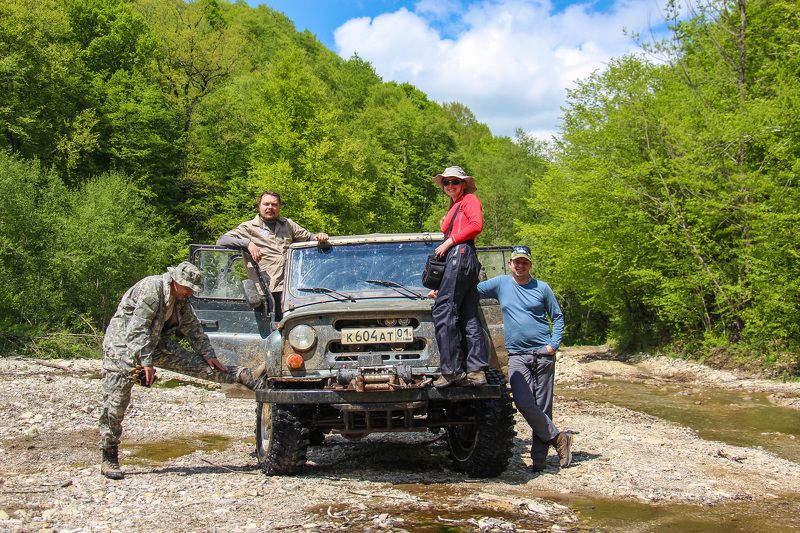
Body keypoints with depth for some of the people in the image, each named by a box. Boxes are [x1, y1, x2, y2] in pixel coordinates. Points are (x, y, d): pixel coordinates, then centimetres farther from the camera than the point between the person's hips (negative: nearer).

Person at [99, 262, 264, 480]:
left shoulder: (180, 300, 3)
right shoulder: (151, 289, -24)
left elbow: (193, 328, 12)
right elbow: (137, 330, -27)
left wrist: (209, 355, 7)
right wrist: (146, 363, -29)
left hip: (155, 344, 8)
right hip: (123, 344, -7)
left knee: (196, 363, -2)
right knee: (115, 404, -7)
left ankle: (245, 376, -3)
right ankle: (109, 460, -2)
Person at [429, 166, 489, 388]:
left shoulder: (469, 199, 5)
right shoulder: (454, 207, 29)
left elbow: (477, 225, -14)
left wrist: (449, 241, -12)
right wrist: (445, 227, 12)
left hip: (461, 254, -10)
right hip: (456, 258, 10)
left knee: (443, 310, -15)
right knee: (468, 317, 2)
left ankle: (452, 370, -19)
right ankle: (476, 370, -2)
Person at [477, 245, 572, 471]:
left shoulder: (542, 288, 7)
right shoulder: (500, 284, 8)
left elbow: (558, 317, 10)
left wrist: (554, 344, -2)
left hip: (543, 354, 0)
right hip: (517, 356, 0)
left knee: (543, 405, 0)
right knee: (524, 402, -16)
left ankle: (539, 455, 9)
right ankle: (557, 437, 0)